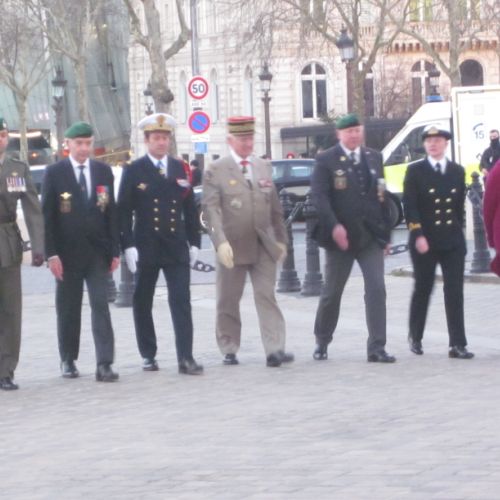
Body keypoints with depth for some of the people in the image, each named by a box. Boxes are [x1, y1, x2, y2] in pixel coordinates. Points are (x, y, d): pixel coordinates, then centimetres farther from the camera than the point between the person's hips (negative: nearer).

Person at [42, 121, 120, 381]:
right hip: (68, 252, -1)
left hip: (97, 251, 1)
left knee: (101, 306, -7)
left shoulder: (103, 171, 8)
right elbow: (47, 215, -3)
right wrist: (51, 253, -10)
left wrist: (115, 250, 3)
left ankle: (104, 364, -10)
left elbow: (111, 212, 9)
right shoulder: (54, 173, -1)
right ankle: (68, 360, 20)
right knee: (68, 309, 7)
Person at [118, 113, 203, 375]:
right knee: (143, 303, 6)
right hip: (146, 246, -1)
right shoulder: (134, 171, 0)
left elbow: (189, 208, 13)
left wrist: (194, 242, 8)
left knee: (181, 301, -7)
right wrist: (128, 246, -10)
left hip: (176, 246, 2)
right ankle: (148, 355, 17)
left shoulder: (180, 169, 10)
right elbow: (124, 211, -3)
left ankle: (185, 357, -11)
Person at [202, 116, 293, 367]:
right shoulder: (216, 171, -3)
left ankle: (274, 349, -11)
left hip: (264, 246, 3)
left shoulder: (264, 167, 12)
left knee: (267, 297, -5)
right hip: (233, 247, -3)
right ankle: (229, 350, 17)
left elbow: (275, 207, 16)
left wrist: (281, 239, 14)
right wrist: (220, 242, -21)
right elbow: (211, 209, -11)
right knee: (228, 300, 6)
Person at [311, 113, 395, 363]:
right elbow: (319, 196, -13)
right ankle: (321, 342, 28)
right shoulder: (326, 160, -4)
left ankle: (377, 348, -9)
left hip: (371, 236, 3)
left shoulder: (374, 158, 10)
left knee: (376, 289, -9)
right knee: (332, 292, 9)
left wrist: (386, 231, 9)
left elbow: (381, 195, 12)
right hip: (341, 236, -3)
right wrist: (334, 226, -25)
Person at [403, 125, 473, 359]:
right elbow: (409, 206, -7)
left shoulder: (457, 171, 10)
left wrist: (457, 230, 10)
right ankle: (415, 337, 27)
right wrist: (418, 235, -16)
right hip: (424, 241, -2)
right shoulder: (415, 171, -1)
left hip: (453, 242, 2)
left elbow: (460, 205, 14)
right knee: (422, 289, 9)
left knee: (455, 291, -5)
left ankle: (457, 344, -6)